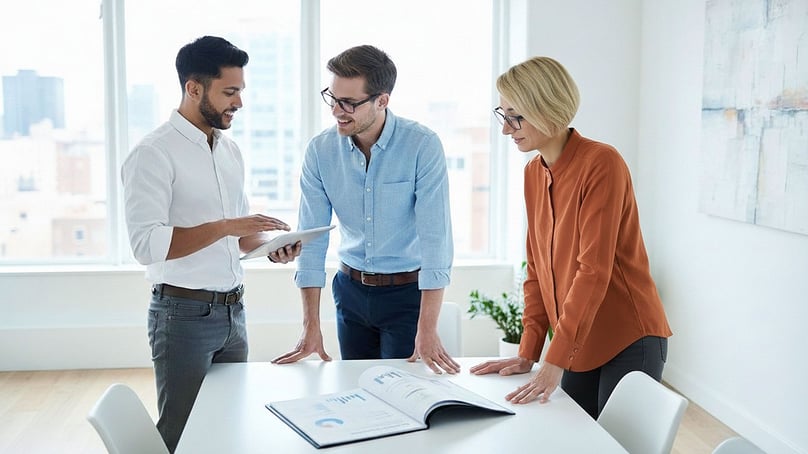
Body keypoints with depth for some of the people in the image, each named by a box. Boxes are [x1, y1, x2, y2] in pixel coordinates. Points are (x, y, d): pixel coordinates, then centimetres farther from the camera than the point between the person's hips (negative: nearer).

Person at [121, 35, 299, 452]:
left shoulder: (230, 151, 11)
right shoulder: (154, 154, -13)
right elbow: (146, 244, -23)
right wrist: (224, 227, -28)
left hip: (233, 309, 7)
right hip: (184, 314, -7)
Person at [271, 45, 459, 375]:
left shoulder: (423, 146, -18)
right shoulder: (320, 150, -7)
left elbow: (435, 238, -21)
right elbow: (311, 238, -6)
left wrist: (427, 331, -26)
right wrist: (311, 326, -9)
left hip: (408, 291, -3)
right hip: (351, 289, 3)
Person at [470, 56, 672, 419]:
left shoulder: (601, 164, -18)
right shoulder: (533, 173, 6)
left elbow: (594, 270, -22)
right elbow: (537, 268, 9)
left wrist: (554, 362, -22)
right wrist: (528, 352, 3)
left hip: (629, 341, -7)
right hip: (578, 345, 7)